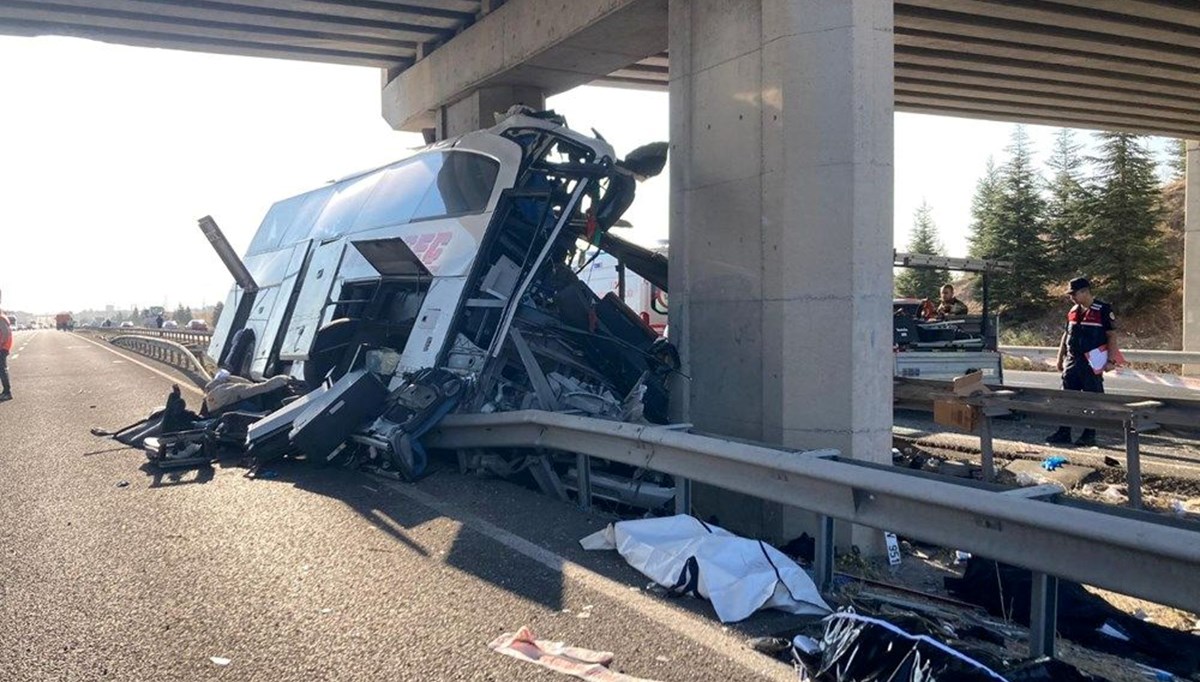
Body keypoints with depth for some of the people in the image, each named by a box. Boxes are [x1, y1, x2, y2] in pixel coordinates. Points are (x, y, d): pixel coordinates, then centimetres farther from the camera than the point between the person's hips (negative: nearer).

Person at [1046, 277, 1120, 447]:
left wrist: (1111, 360, -15)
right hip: (1072, 361, 6)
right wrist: (1060, 358, 18)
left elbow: (1112, 336, -9)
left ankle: (1089, 435, 8)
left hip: (1092, 363, -6)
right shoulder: (1073, 311, 12)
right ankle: (1063, 433, 11)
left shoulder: (1103, 310, -7)